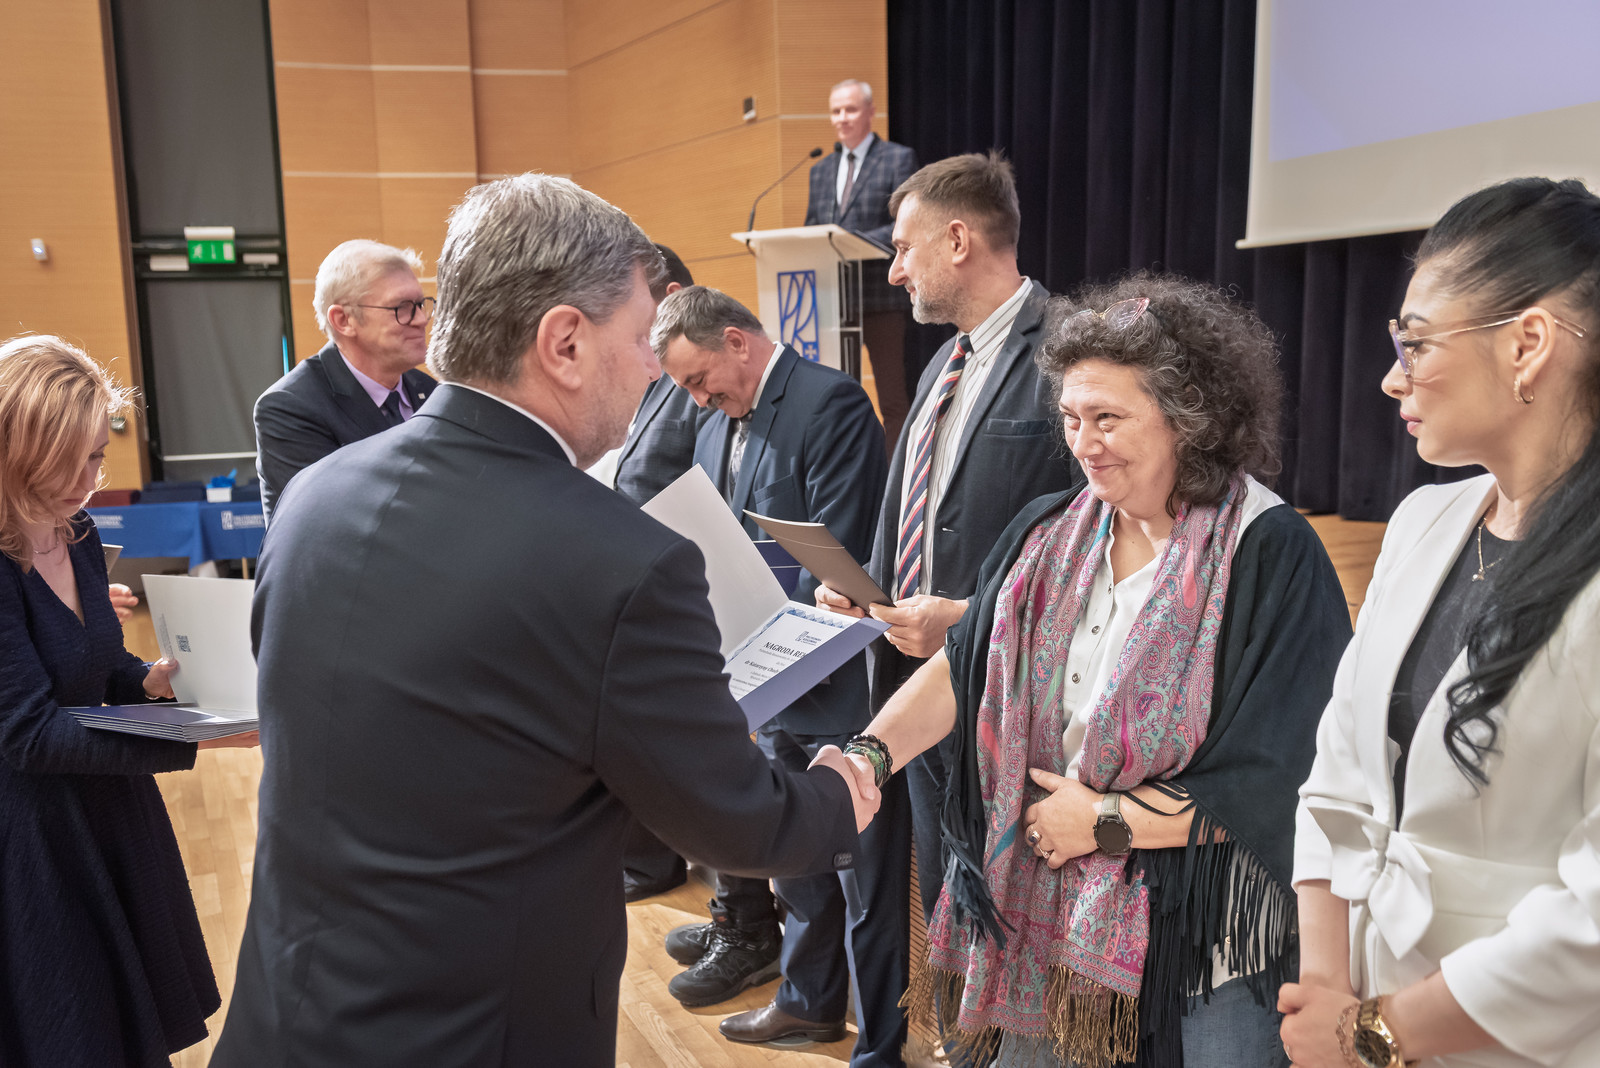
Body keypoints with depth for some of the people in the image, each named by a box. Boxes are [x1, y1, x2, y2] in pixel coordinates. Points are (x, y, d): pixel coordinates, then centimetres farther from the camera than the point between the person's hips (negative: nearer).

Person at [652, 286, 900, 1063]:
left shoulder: (830, 401, -14)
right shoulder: (717, 426, 12)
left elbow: (839, 553, -20)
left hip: (838, 682, -8)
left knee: (865, 877, 4)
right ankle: (810, 1001, 40)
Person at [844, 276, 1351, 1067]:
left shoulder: (1272, 556, -16)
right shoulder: (1047, 534, 2)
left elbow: (1273, 784, -18)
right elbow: (965, 666, -2)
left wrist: (1103, 820, -14)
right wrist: (870, 755, -18)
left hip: (1200, 941, -4)